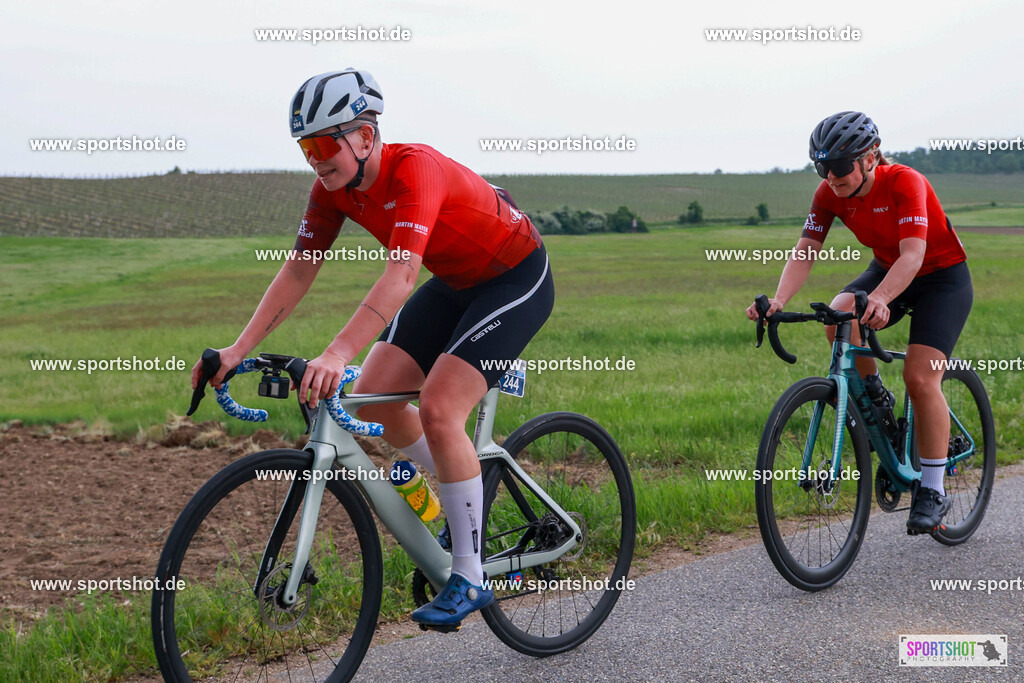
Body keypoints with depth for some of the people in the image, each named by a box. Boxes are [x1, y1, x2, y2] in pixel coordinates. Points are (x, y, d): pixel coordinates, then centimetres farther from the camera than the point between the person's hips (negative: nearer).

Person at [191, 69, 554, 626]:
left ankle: (469, 579, -9)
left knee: (438, 408, -22)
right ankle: (467, 502, 19)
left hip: (516, 279, -8)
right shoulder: (335, 187, -9)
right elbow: (298, 270, -6)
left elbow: (400, 275, -44)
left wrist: (336, 355, -54)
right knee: (373, 395, -4)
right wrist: (238, 349, -14)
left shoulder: (415, 168, -32)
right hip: (455, 283, 8)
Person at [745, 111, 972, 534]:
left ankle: (932, 492, -7)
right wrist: (779, 301, -38)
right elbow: (805, 252, -20)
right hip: (887, 270, 5)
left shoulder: (904, 183, -30)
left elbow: (913, 255, -41)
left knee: (920, 377, -19)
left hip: (943, 277, -5)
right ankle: (874, 399, 0)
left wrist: (878, 299, -59)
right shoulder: (830, 194, -14)